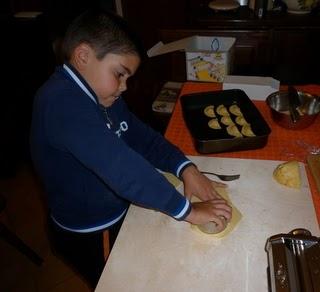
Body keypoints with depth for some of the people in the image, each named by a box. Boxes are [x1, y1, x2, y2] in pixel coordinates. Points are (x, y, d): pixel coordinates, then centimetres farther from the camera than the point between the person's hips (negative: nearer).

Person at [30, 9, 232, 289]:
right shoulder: (62, 102, -33)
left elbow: (141, 136, -2)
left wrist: (186, 168, -17)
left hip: (120, 214, 8)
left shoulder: (100, 95, -2)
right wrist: (186, 210, -33)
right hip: (87, 236, -7)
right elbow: (120, 166, -41)